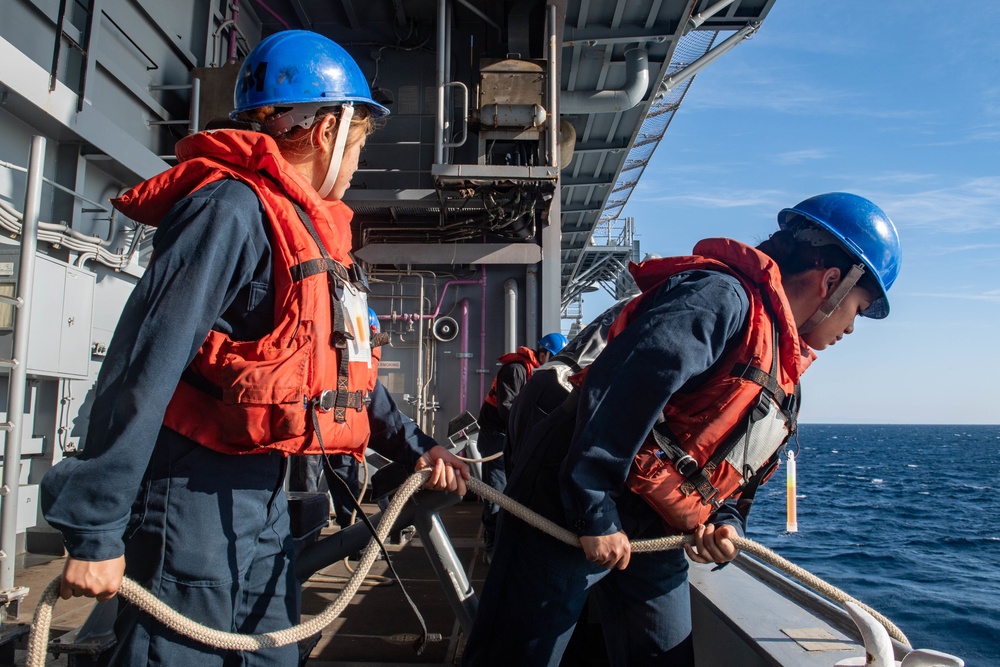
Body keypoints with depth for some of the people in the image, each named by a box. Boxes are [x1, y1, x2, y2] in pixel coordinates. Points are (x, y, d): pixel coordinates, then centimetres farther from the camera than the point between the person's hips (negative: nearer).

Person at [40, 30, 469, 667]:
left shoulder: (306, 226, 12)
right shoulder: (232, 207, -18)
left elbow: (342, 363, 17)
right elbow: (143, 367, -23)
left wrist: (414, 446, 15)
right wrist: (95, 528, -21)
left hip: (263, 493, 9)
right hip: (196, 494, -9)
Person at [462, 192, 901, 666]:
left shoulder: (783, 372, 17)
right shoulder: (723, 296, -16)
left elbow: (729, 472, 21)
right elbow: (617, 388, -27)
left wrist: (726, 526, 0)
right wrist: (597, 516, -25)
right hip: (572, 510, -9)